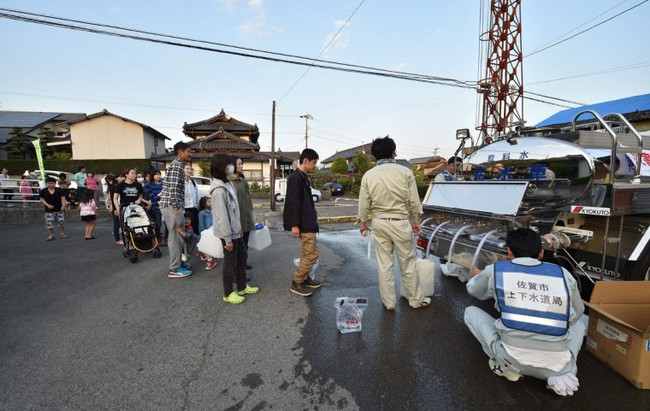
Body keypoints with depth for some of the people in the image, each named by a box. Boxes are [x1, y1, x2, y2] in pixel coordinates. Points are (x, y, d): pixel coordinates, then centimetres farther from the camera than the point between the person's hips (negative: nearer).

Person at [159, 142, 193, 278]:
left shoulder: (177, 165, 19)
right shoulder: (177, 166, -13)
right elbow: (173, 189, -22)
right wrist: (177, 208, -19)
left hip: (171, 206, 10)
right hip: (172, 206, -10)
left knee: (176, 236, 17)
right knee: (176, 237, -4)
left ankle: (177, 262, 28)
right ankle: (174, 269, 3)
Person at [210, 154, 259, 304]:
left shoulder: (227, 183, 9)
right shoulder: (219, 189, -21)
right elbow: (222, 216, -23)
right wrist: (227, 238, -21)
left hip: (235, 230, 10)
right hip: (228, 233, -10)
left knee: (242, 257, 19)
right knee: (230, 262, 5)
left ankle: (242, 287, 35)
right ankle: (228, 294, 23)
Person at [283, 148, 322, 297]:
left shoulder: (303, 177, 14)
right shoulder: (295, 177, -17)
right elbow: (293, 203, -21)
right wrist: (294, 224, -22)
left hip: (308, 222, 10)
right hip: (304, 224, -10)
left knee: (306, 253, 17)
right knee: (312, 254, -6)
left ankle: (304, 278, 29)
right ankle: (296, 283, 6)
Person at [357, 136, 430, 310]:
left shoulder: (369, 175, -5)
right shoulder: (405, 172, -9)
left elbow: (364, 203, 0)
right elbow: (413, 201, -4)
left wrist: (362, 221, 16)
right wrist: (416, 221, 10)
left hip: (379, 223, 2)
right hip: (400, 223, -1)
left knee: (384, 265, 11)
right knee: (407, 263, 12)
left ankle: (389, 302, 23)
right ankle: (416, 299, 28)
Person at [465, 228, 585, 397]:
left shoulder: (495, 270, -2)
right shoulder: (563, 274, 2)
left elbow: (473, 289, 20)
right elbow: (578, 313, 21)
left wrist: (478, 276, 43)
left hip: (512, 360, -2)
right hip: (556, 366, 2)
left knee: (471, 311, 17)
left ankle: (505, 367, 6)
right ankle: (562, 375, 10)